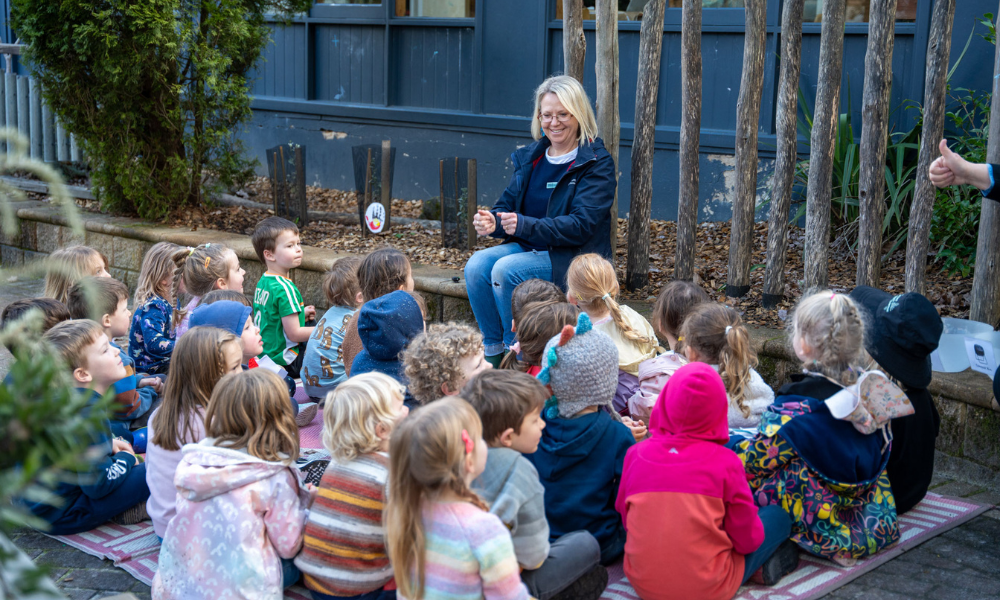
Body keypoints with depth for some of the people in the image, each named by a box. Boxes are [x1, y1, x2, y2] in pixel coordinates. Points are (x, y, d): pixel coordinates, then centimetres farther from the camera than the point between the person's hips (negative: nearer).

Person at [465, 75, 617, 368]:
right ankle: (493, 352, -11)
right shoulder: (530, 157, 12)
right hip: (527, 246, 6)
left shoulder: (597, 163, -9)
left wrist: (525, 225, -31)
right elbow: (507, 204, 12)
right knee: (477, 264, -20)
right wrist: (491, 221, -14)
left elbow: (581, 225, -18)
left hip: (574, 256, -6)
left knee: (505, 270, -28)